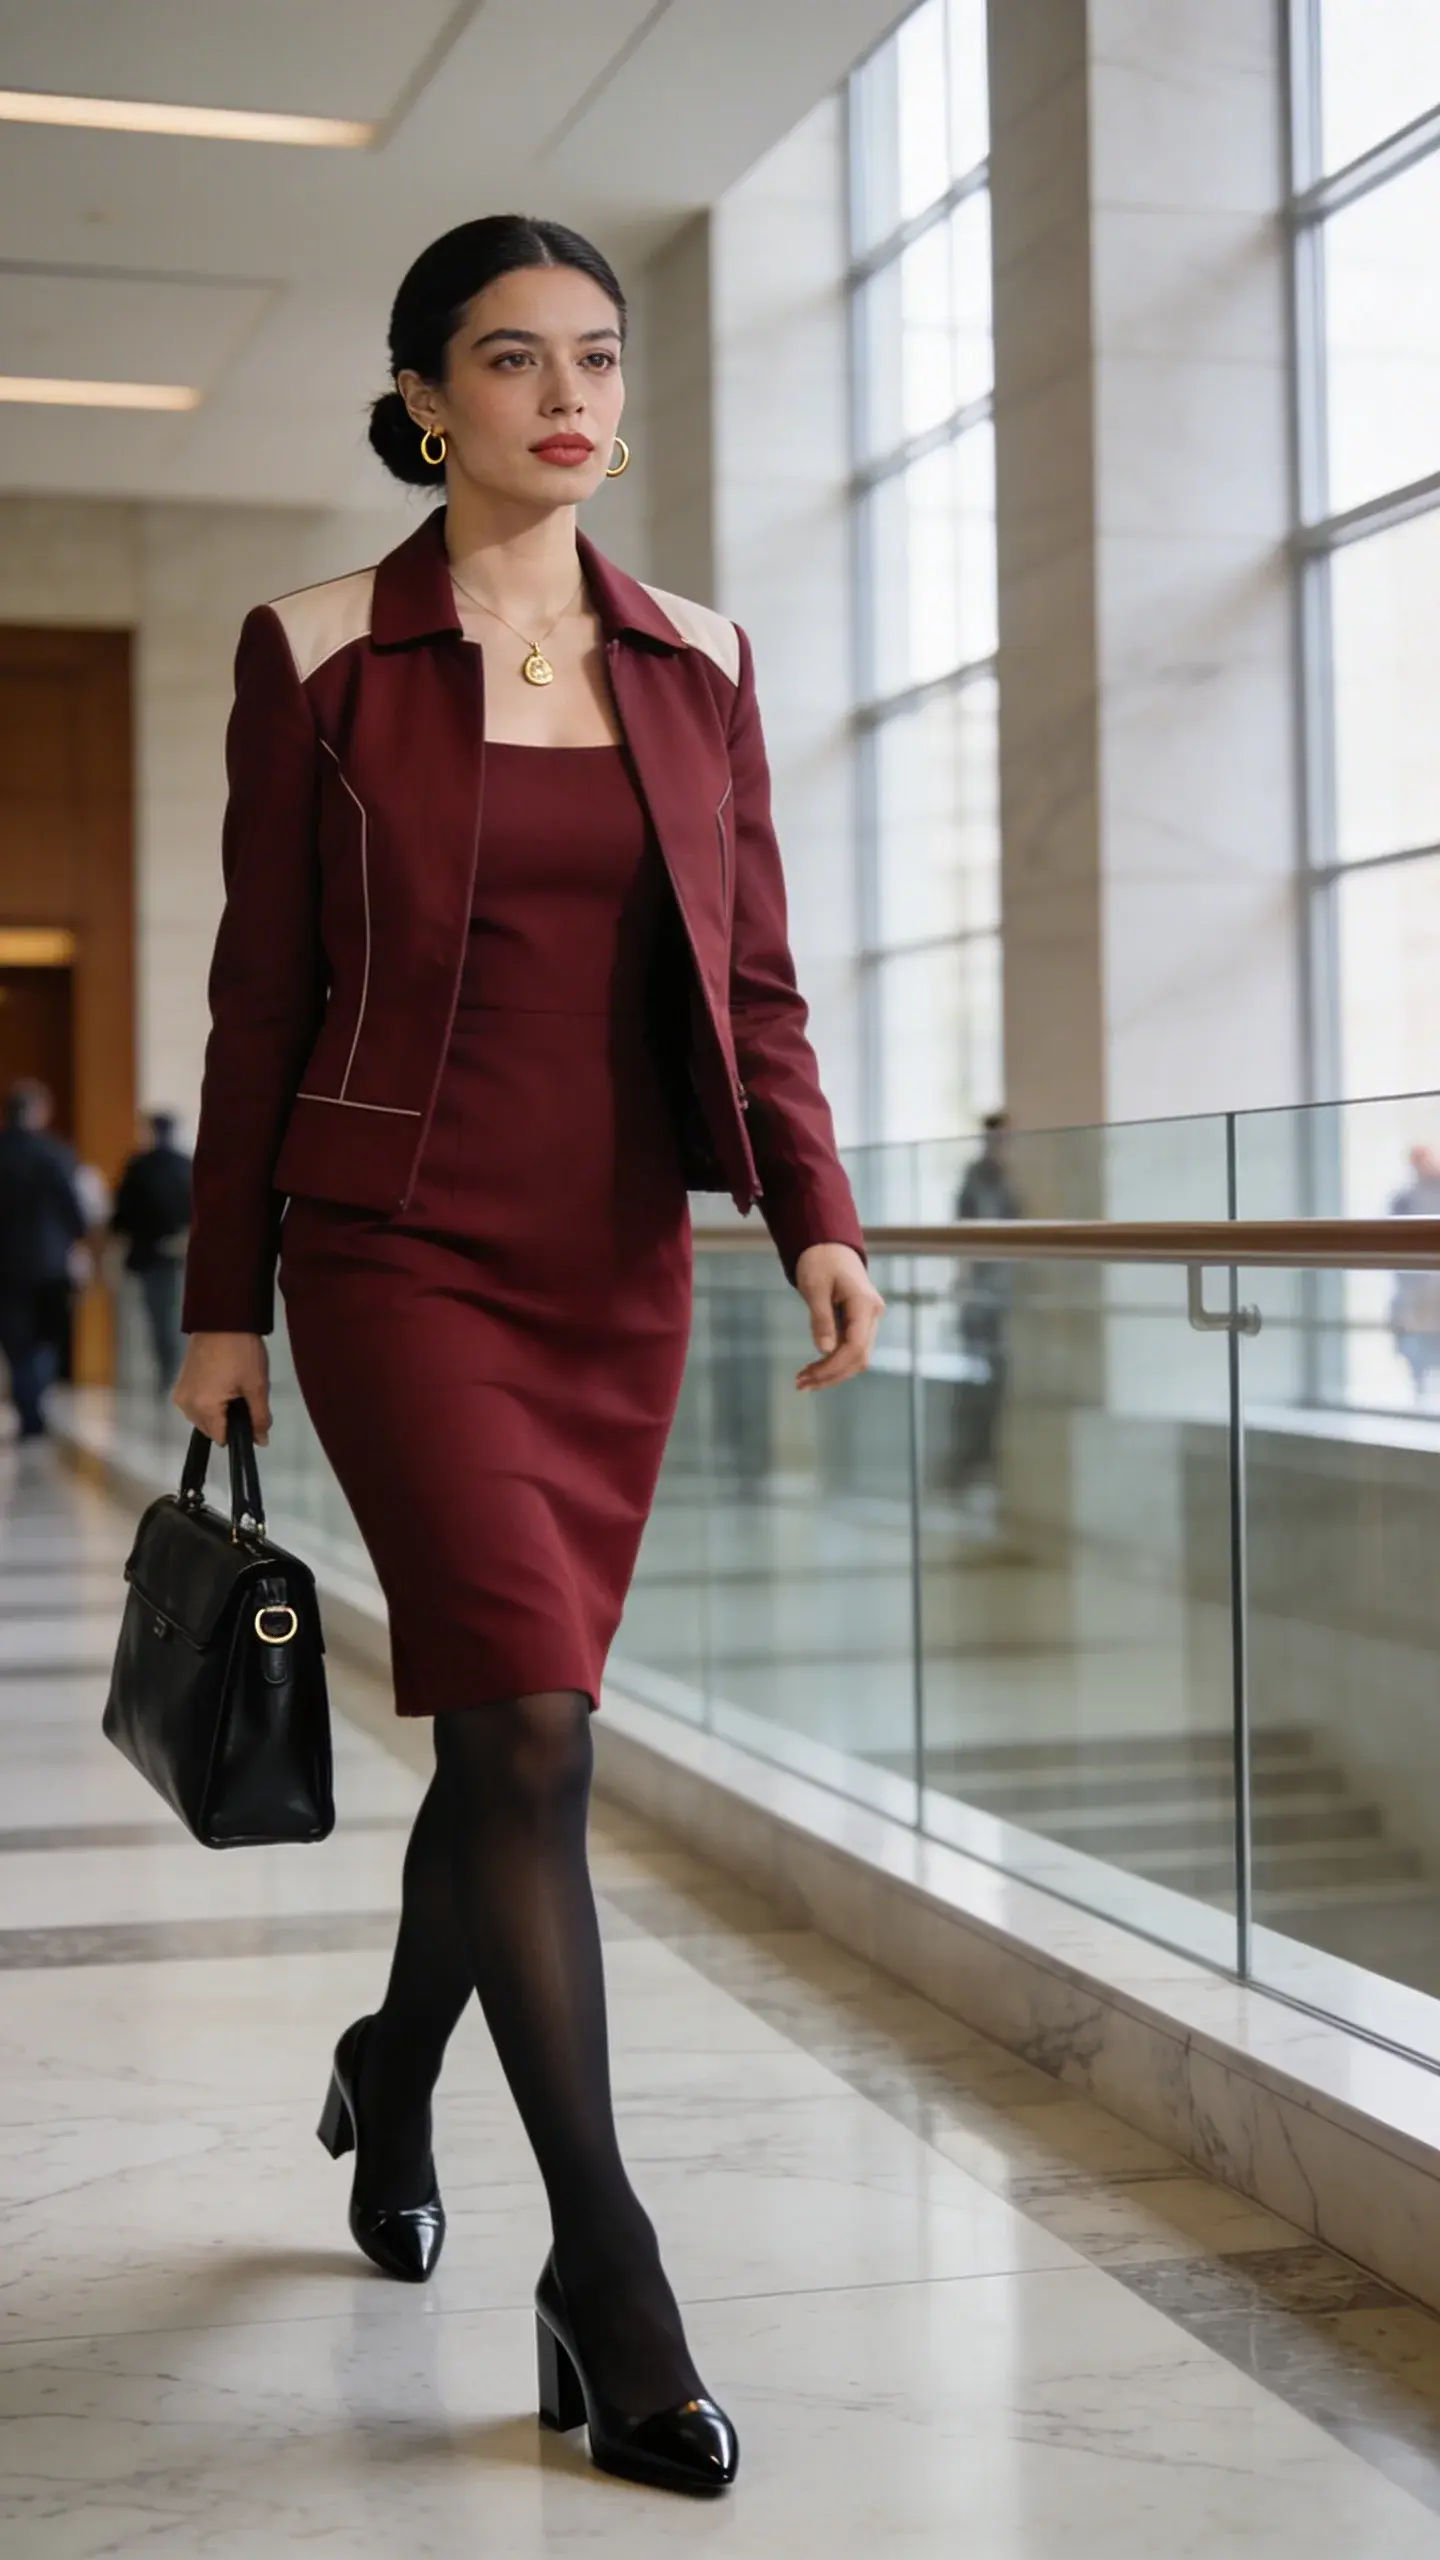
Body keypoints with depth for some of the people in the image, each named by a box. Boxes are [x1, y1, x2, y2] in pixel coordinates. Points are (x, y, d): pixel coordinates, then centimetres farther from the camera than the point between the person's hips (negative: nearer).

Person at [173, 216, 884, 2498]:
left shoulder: (700, 662, 9)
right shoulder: (320, 653, 0)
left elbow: (754, 979, 8)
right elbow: (260, 994, 1)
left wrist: (818, 1215, -7)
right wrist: (223, 1301, 2)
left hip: (620, 1269, 4)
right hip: (400, 1252, -4)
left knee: (512, 1724, 13)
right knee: (528, 1721, -13)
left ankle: (393, 2072, 40)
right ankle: (606, 2286, -5)